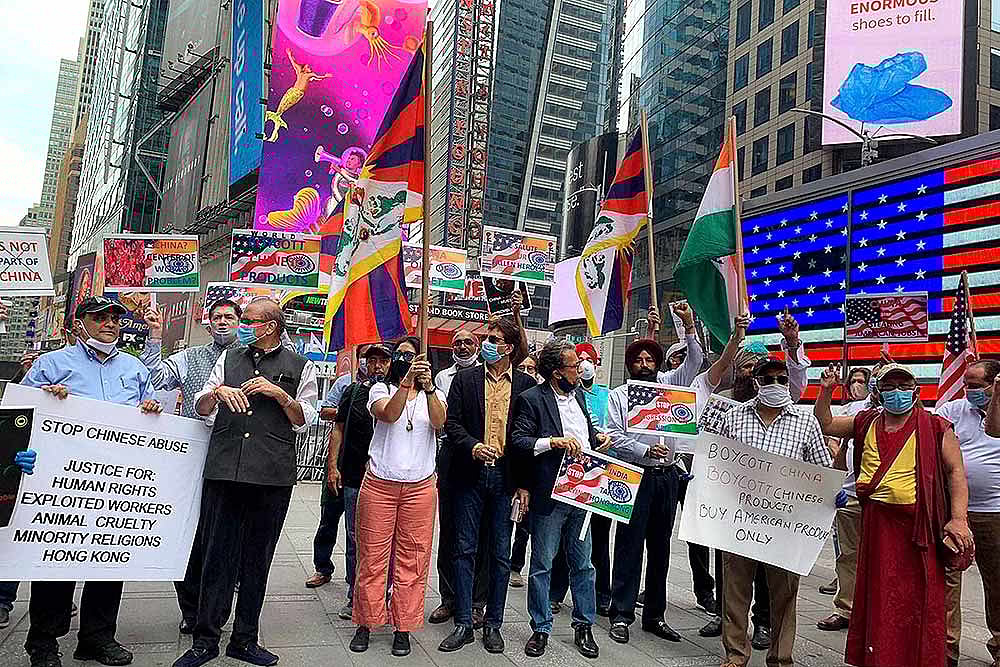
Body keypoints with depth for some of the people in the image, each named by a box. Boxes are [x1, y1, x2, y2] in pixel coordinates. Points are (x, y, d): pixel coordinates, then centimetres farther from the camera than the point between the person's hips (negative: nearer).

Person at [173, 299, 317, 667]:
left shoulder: (299, 367, 8)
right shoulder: (229, 358, 15)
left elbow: (304, 420, 6)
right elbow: (201, 408, 16)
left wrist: (279, 394, -10)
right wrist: (217, 392, -6)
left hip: (272, 477, -1)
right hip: (223, 471, 2)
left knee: (257, 560, 9)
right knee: (216, 556, 3)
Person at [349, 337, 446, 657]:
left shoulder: (434, 394, 10)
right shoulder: (381, 389, 7)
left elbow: (439, 421, -13)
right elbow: (389, 415, -15)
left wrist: (428, 386, -26)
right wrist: (406, 381, -27)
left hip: (419, 487, 1)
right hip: (379, 484, 0)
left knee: (412, 560, 3)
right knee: (372, 556, 4)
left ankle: (403, 627, 15)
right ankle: (366, 623, 18)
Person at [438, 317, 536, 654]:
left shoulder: (526, 385, 3)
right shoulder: (465, 379, 4)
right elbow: (452, 423, -1)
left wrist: (525, 484, -1)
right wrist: (473, 447, -20)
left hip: (506, 478, 0)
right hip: (471, 475, 0)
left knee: (501, 555, 8)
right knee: (464, 550, 5)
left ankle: (493, 624, 22)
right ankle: (463, 624, 16)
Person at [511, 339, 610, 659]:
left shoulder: (577, 395, 12)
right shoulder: (531, 399, -10)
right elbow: (518, 440, -16)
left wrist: (597, 439, 5)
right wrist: (554, 441, -26)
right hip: (549, 497, -6)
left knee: (583, 564, 14)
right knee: (542, 565, 7)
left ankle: (584, 626, 28)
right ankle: (541, 629, 21)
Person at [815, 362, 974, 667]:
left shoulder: (935, 427, -1)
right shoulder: (867, 422, 10)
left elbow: (955, 472, -4)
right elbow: (825, 425, 16)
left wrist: (958, 518, -14)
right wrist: (826, 391, 3)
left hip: (919, 525, -4)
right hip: (876, 524, 4)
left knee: (918, 600, 3)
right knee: (876, 597, 13)